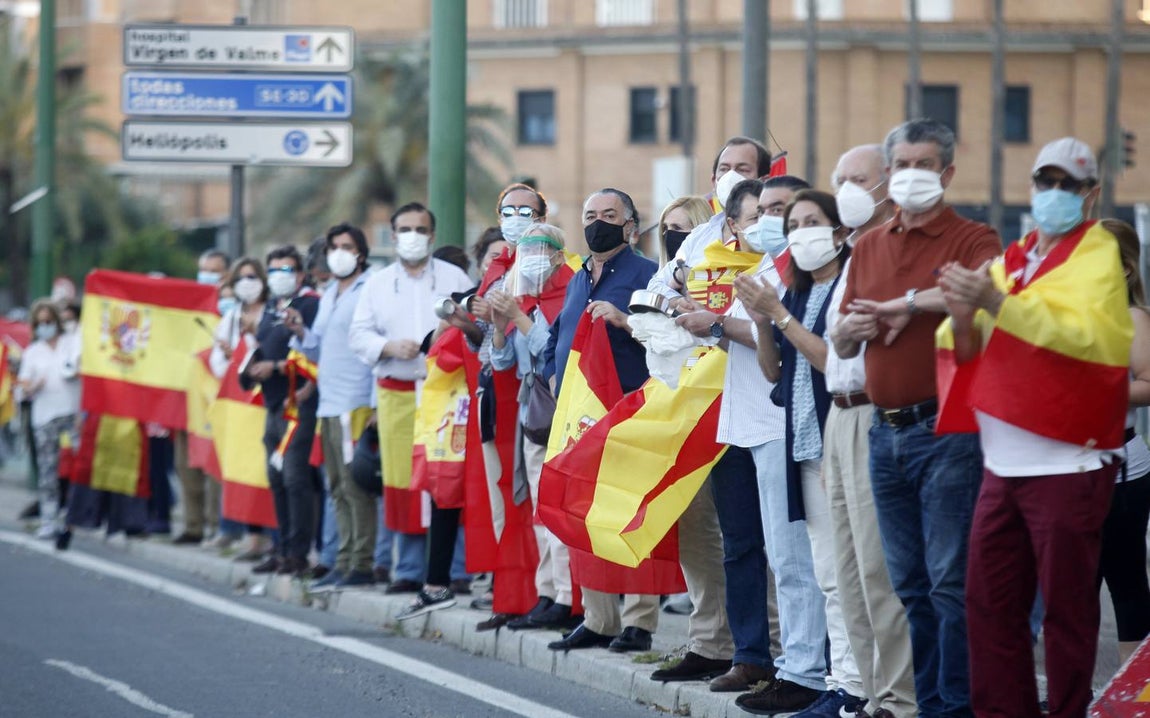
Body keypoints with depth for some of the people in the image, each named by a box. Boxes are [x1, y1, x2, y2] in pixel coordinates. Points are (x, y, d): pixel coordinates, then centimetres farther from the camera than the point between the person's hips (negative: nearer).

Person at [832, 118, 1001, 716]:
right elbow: (841, 346, 19)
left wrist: (908, 303, -19)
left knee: (951, 580, -7)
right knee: (908, 584, 10)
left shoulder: (970, 239, -3)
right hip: (886, 432, 6)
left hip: (946, 431, -6)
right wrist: (850, 328, -4)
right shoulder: (869, 247, 16)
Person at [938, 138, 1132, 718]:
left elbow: (1088, 335, -22)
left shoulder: (1096, 255, -4)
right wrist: (963, 319, -3)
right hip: (1003, 466, 7)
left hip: (1066, 467, -7)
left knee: (1066, 606, -3)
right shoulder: (1011, 260, 16)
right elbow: (971, 354, 20)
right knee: (989, 601, 6)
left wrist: (997, 303, -29)